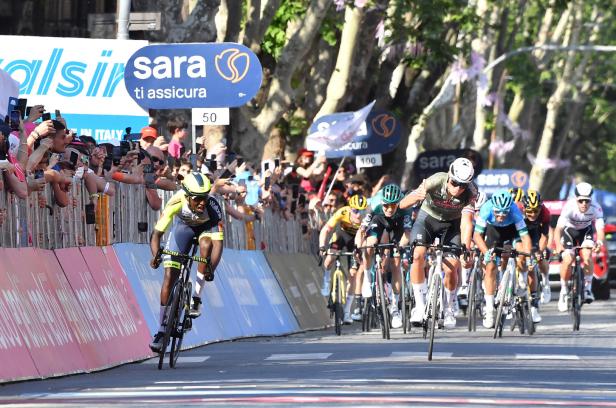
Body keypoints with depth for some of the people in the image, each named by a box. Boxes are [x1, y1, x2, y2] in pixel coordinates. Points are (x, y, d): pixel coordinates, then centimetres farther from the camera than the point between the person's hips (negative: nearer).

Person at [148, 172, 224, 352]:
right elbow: (157, 233, -34)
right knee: (170, 275, -8)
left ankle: (196, 298, -21)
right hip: (183, 225, 1)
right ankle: (162, 330, 1)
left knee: (206, 244, -36)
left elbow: (218, 242, -41)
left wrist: (211, 267, -56)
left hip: (206, 227, -1)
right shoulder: (177, 202, -36)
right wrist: (156, 255, -52)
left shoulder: (213, 206, -37)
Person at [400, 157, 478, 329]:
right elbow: (403, 204, -37)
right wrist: (416, 197, -59)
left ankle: (449, 309, 13)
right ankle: (420, 306, -16)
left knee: (451, 268, -13)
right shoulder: (436, 181, -32)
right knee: (418, 255, -25)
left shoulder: (470, 192, -29)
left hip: (451, 224, 1)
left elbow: (466, 223, -34)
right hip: (428, 217, -1)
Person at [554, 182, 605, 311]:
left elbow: (600, 228, -36)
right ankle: (563, 291, 5)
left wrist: (599, 242, -58)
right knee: (567, 260, -16)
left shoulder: (596, 208, -30)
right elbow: (558, 228, -44)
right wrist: (558, 245, -61)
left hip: (586, 230, 1)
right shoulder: (569, 207, -36)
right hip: (569, 230, -1)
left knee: (586, 256, -21)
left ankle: (587, 288, -2)